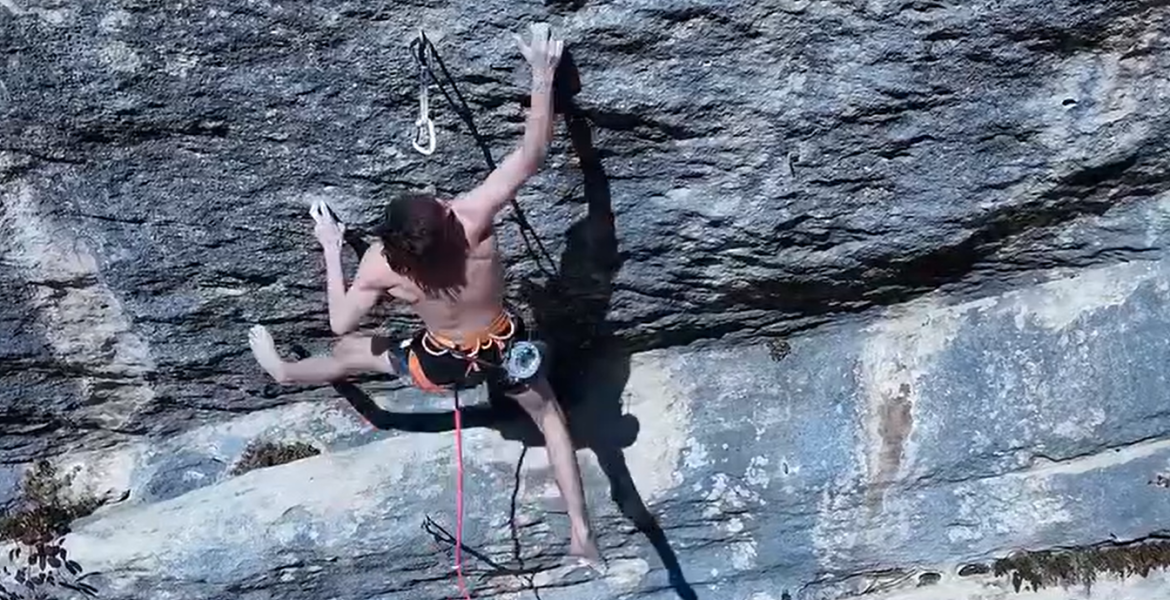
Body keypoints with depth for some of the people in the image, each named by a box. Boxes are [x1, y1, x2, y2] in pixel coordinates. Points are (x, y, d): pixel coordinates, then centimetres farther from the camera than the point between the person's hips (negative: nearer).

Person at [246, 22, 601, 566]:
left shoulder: (381, 266, -34)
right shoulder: (473, 218, -38)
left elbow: (340, 323, -16)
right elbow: (532, 152, -33)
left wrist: (330, 249, -8)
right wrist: (542, 74, -26)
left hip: (446, 363, 0)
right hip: (505, 348, 0)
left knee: (349, 352, 26)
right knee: (549, 415, 24)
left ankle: (283, 371, 56)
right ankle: (580, 531, 25)